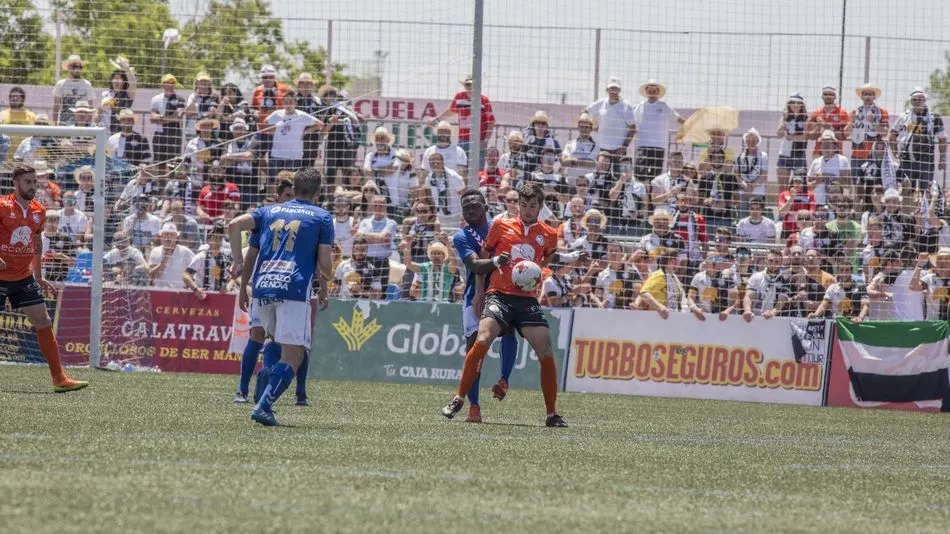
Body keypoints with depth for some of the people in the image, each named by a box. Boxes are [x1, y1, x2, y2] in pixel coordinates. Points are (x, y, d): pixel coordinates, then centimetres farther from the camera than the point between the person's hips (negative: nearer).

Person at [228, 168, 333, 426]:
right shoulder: (322, 217, 9)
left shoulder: (270, 211, 20)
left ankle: (267, 398, 14)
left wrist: (238, 261, 14)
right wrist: (323, 291, 20)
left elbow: (234, 225, 6)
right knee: (293, 356, -5)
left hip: (262, 287, 5)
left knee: (276, 341, 27)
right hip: (294, 289, -5)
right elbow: (324, 263, 3)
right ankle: (263, 406, -22)